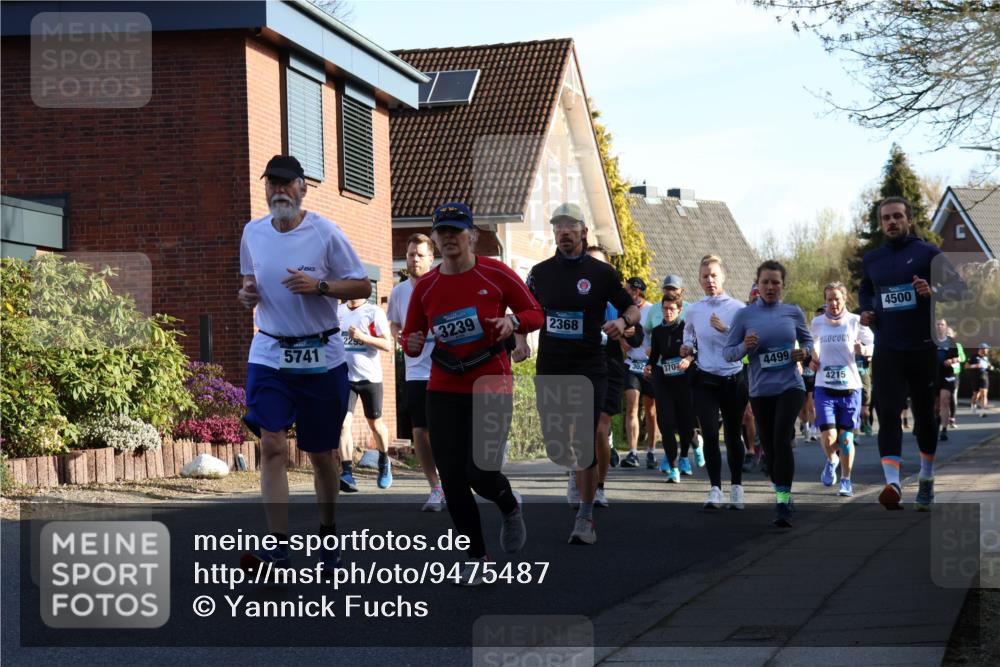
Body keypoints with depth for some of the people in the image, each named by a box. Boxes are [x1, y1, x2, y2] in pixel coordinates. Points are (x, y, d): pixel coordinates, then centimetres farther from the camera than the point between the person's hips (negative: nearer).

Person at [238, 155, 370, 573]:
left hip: (321, 358, -2)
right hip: (269, 354, 2)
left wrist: (319, 286, -20)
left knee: (322, 453, 9)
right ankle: (278, 546, -15)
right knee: (272, 446, -13)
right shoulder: (253, 233, 5)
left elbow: (362, 287, -4)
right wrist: (247, 295, -4)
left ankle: (327, 535, 28)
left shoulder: (325, 233, -6)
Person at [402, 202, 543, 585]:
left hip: (492, 388, -3)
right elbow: (411, 336, 11)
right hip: (444, 392, 3)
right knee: (452, 480, -1)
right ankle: (476, 557, 17)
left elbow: (535, 313, 4)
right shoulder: (425, 287, 2)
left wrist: (514, 321, -18)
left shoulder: (496, 275, -5)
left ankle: (510, 508, 25)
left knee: (480, 473, -12)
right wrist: (412, 345, -13)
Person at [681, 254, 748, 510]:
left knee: (733, 434, 8)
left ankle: (736, 487, 22)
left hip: (734, 380, -1)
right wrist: (687, 346, 6)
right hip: (705, 380, 1)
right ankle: (715, 489, -4)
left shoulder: (737, 309, -3)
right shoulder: (692, 311, 6)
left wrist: (725, 330, -21)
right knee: (710, 434, -10)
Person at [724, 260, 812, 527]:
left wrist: (804, 352, -4)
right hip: (760, 391, 2)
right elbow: (727, 352, 2)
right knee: (769, 447, 7)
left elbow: (807, 339, 18)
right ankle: (782, 493, 29)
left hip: (790, 386, -2)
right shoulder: (744, 315, 0)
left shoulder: (793, 312, 3)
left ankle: (783, 502, -20)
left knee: (781, 438, -21)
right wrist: (744, 347, -19)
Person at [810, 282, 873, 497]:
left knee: (846, 437, 3)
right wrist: (813, 359, 3)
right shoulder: (817, 323, 4)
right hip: (824, 387, 1)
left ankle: (846, 480, 21)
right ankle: (831, 460, 23)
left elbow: (873, 347, 2)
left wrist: (863, 350, -19)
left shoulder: (855, 322, -2)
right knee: (828, 436, -11)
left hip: (850, 387, -1)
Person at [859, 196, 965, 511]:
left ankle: (926, 479, 28)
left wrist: (933, 292, -22)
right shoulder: (872, 259, 10)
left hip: (923, 348, -2)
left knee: (924, 414, 10)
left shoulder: (928, 253, -2)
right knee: (888, 415, -13)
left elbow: (957, 287, -2)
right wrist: (865, 310, 7)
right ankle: (892, 484, -23)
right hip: (887, 351, 2)